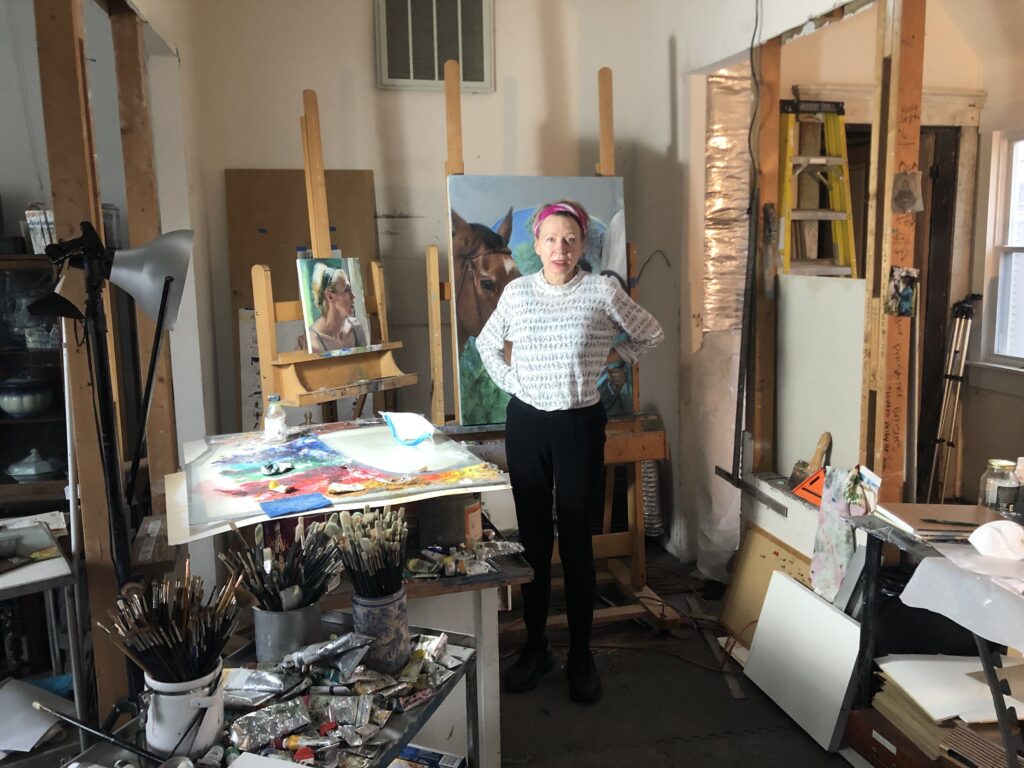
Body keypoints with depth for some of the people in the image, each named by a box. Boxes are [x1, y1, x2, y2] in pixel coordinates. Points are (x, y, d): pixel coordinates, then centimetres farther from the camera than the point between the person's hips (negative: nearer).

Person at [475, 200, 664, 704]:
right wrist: (510, 381, 6)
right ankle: (535, 647, 24)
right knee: (533, 538, 9)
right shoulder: (516, 292, 1)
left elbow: (651, 334, 8)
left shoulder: (602, 291, -5)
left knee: (576, 540, 3)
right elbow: (487, 344, 17)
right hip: (526, 424, 2)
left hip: (581, 425, -2)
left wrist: (609, 358, 3)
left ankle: (580, 655, 19)